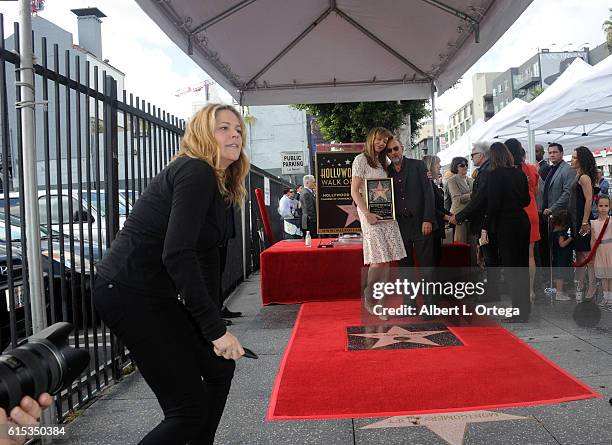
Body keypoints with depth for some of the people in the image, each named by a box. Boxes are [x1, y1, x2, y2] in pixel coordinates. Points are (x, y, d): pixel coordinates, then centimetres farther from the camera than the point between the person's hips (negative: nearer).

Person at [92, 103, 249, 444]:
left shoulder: (217, 183, 15)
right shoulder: (196, 173, -16)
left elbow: (206, 253, 17)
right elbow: (177, 254, -26)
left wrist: (214, 321, 13)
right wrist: (216, 330, -25)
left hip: (155, 293, 10)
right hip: (131, 295, -10)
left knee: (220, 366, 17)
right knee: (189, 409, -8)